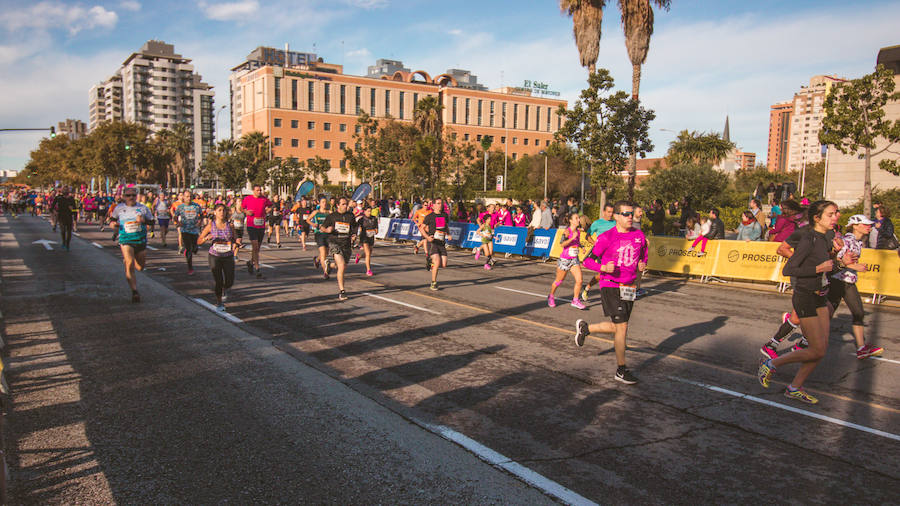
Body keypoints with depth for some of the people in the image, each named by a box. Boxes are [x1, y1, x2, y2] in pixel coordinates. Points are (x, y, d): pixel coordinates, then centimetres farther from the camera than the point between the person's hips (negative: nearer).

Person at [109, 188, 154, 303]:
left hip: (141, 240, 2)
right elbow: (113, 219, 20)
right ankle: (134, 291, -17)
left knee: (140, 267, 14)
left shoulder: (143, 208, 3)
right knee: (129, 265, -20)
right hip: (125, 240, -2)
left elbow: (152, 221, 5)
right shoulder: (119, 208, 5)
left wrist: (143, 220, -15)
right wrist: (114, 223, -3)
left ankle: (126, 260, 50)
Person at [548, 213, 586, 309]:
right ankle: (551, 297, 34)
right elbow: (563, 244, -28)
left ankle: (575, 301, 6)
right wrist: (572, 238, -37)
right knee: (559, 281, 10)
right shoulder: (567, 231, -16)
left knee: (579, 280, -9)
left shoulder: (578, 231, 3)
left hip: (574, 259, 5)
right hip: (564, 260, -5)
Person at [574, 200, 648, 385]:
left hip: (629, 287, 6)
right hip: (610, 286, -6)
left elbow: (643, 256, 22)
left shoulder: (639, 235, 5)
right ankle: (621, 371, 5)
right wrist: (604, 267, -24)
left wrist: (642, 265, -1)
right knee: (622, 326, -9)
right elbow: (588, 260, -6)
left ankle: (584, 327, 39)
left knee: (618, 327, 14)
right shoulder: (606, 237, -10)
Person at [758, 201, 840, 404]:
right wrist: (818, 269, -24)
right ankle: (771, 364, 12)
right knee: (817, 350, -6)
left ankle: (795, 388, 19)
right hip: (804, 298, -9)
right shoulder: (808, 240, -19)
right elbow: (787, 270, -23)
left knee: (823, 347, 8)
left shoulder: (827, 236, 7)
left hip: (819, 297, 9)